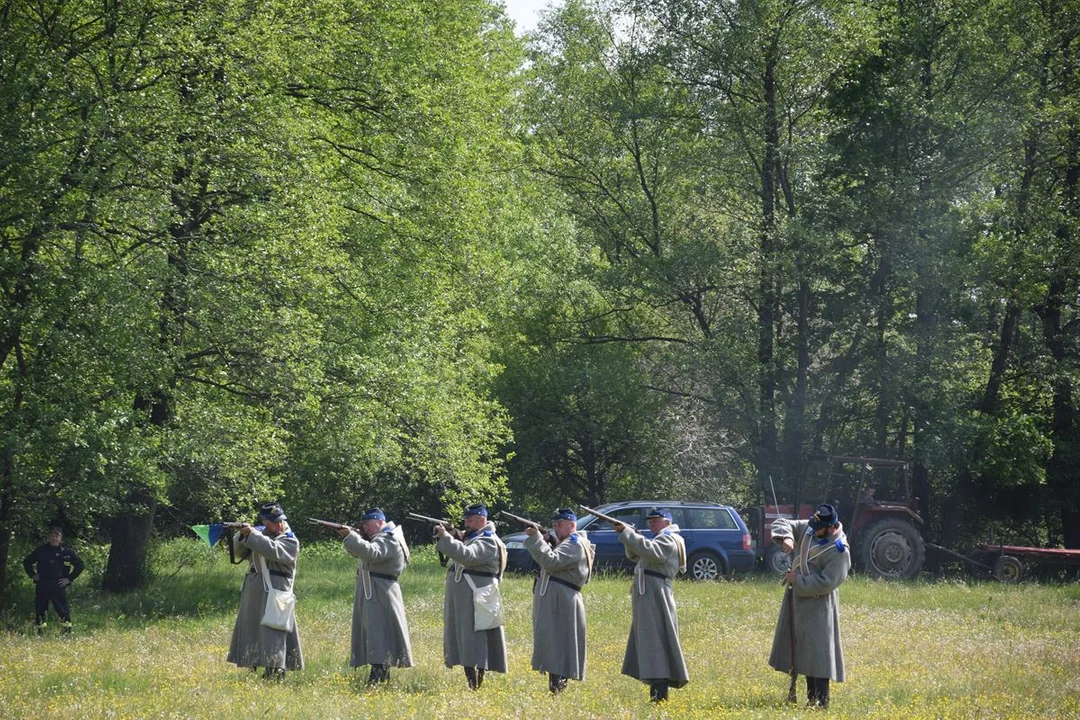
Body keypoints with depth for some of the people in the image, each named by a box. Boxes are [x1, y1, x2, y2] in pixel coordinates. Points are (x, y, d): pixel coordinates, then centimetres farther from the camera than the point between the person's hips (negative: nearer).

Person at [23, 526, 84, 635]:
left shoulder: (67, 552, 3)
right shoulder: (40, 550, 8)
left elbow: (80, 565, 9)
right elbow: (27, 562, 20)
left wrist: (69, 579, 2)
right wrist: (32, 575, 8)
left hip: (59, 586, -2)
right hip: (42, 587, 2)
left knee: (63, 610, -7)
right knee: (40, 610, 4)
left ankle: (66, 631, -2)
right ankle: (39, 633, 13)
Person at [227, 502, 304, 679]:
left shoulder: (290, 541, -4)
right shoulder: (260, 532, 12)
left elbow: (273, 550, -22)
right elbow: (239, 551, 12)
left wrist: (251, 534, -20)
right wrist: (242, 535, -7)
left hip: (275, 590, -7)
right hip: (253, 590, 7)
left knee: (273, 629, -15)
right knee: (249, 625, 12)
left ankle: (276, 668, -21)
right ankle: (251, 665, 21)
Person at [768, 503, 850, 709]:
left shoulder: (839, 551, -21)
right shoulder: (809, 529, 2)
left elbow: (826, 583, -23)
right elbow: (782, 523, 7)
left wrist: (797, 581, -17)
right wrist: (785, 537, -15)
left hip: (818, 607, -9)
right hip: (799, 601, 9)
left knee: (818, 652, -10)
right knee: (806, 652, 14)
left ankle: (821, 702, -8)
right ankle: (811, 699, 23)